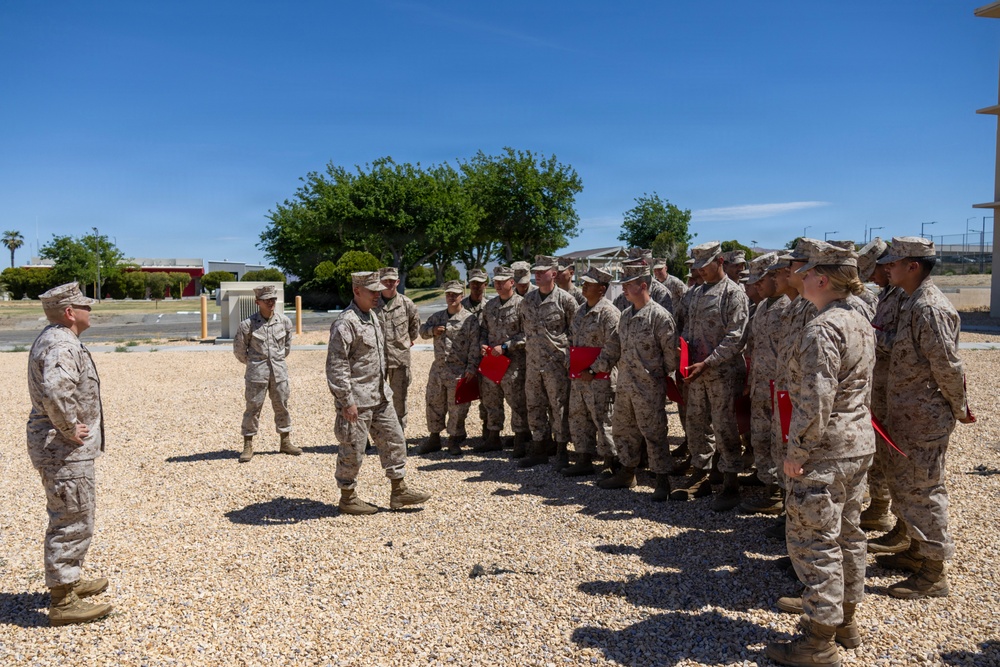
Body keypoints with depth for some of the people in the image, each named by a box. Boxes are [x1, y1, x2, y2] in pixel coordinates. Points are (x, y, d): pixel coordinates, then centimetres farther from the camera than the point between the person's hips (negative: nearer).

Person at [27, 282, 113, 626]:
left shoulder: (53, 339, 14)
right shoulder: (62, 345, -20)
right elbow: (55, 390, -38)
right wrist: (70, 428, -25)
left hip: (63, 447, 11)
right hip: (65, 450, -11)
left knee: (70, 519, 23)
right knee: (72, 523, -3)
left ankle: (69, 581, 37)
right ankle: (63, 602, 5)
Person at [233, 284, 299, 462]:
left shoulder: (285, 322, 0)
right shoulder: (247, 324, -10)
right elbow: (239, 349, 1)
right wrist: (253, 363, 11)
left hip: (279, 372, 3)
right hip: (256, 373, -3)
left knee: (282, 406, 11)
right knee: (253, 408, 3)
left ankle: (285, 442, 23)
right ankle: (248, 446, 13)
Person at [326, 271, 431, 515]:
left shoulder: (373, 317, 12)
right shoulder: (345, 323, -17)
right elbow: (336, 366, -21)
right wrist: (346, 401, -22)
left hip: (380, 396, 9)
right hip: (357, 401, -9)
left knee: (394, 440, 12)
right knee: (352, 450, 3)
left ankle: (399, 490, 23)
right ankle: (348, 498, 18)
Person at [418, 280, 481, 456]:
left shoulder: (470, 319, -5)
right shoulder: (437, 316, 11)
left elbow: (474, 346, -8)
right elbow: (422, 330, 22)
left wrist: (471, 368, -14)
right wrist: (432, 330, -1)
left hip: (459, 371, -5)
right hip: (437, 369, 5)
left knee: (457, 407, 3)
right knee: (433, 403, 12)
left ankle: (454, 440, 17)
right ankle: (434, 438, 26)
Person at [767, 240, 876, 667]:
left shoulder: (821, 329, -20)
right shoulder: (860, 323, 11)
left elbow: (816, 399, -24)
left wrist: (796, 451, -18)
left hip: (824, 451, -10)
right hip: (860, 444, 10)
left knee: (812, 539, -2)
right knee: (847, 533, 18)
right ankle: (845, 620, 31)